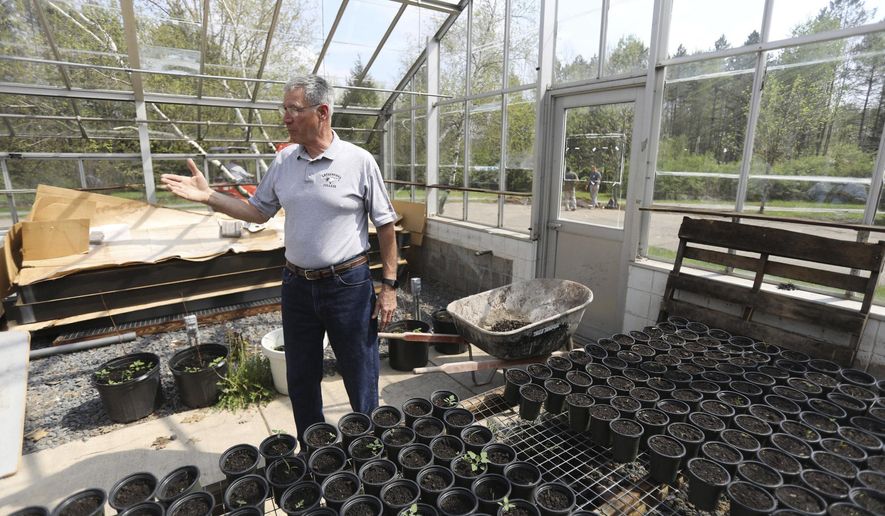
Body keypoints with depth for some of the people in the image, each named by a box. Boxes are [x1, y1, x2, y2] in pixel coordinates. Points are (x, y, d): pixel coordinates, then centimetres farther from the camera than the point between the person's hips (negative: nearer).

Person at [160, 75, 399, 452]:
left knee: (361, 379, 8)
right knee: (301, 380, 18)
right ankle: (311, 455, 40)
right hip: (296, 284, 5)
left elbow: (385, 225, -6)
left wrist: (388, 285, -8)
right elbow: (258, 211, 15)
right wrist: (208, 196, 2)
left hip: (348, 284, -5)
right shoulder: (283, 160, 5)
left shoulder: (358, 161, -9)